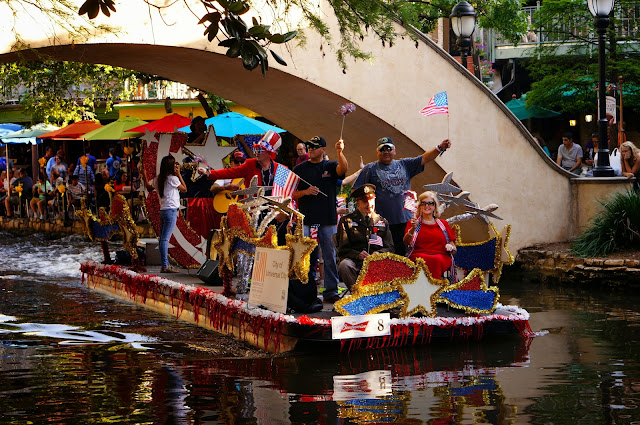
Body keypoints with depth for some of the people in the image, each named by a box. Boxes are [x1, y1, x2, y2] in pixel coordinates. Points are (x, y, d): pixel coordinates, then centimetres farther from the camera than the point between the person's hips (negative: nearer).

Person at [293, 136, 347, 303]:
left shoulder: (330, 166, 8)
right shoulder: (300, 169, 11)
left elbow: (343, 168, -16)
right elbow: (292, 194, 10)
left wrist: (339, 152, -34)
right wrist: (305, 192, -9)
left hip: (328, 220, 0)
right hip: (306, 219, 0)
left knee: (330, 256, 1)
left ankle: (331, 291, 5)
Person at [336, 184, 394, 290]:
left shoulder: (382, 222, 22)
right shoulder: (347, 220, 13)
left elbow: (389, 248, 15)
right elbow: (343, 250, 4)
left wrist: (378, 253, -9)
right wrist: (358, 255, -17)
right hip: (354, 261, -1)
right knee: (344, 265, -36)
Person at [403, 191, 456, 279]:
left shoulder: (443, 224, 25)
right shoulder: (413, 223, 20)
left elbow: (454, 250, 24)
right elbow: (406, 242, 0)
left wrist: (451, 248, -1)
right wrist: (413, 229, -19)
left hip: (441, 256, 1)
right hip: (418, 257, -1)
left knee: (437, 260, -38)